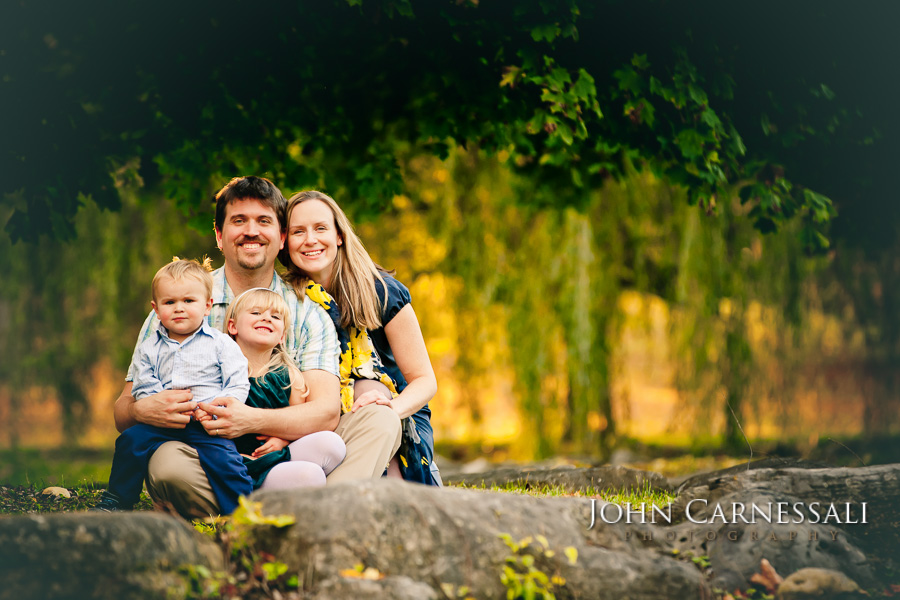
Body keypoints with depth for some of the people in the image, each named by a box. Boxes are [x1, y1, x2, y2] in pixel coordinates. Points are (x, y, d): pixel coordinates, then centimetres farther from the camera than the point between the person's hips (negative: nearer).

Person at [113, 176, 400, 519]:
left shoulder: (308, 313, 7)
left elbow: (326, 412, -8)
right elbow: (122, 411, 2)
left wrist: (253, 420, -28)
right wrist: (143, 410, -25)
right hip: (210, 468, -1)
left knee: (381, 420, -18)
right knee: (166, 462, -35)